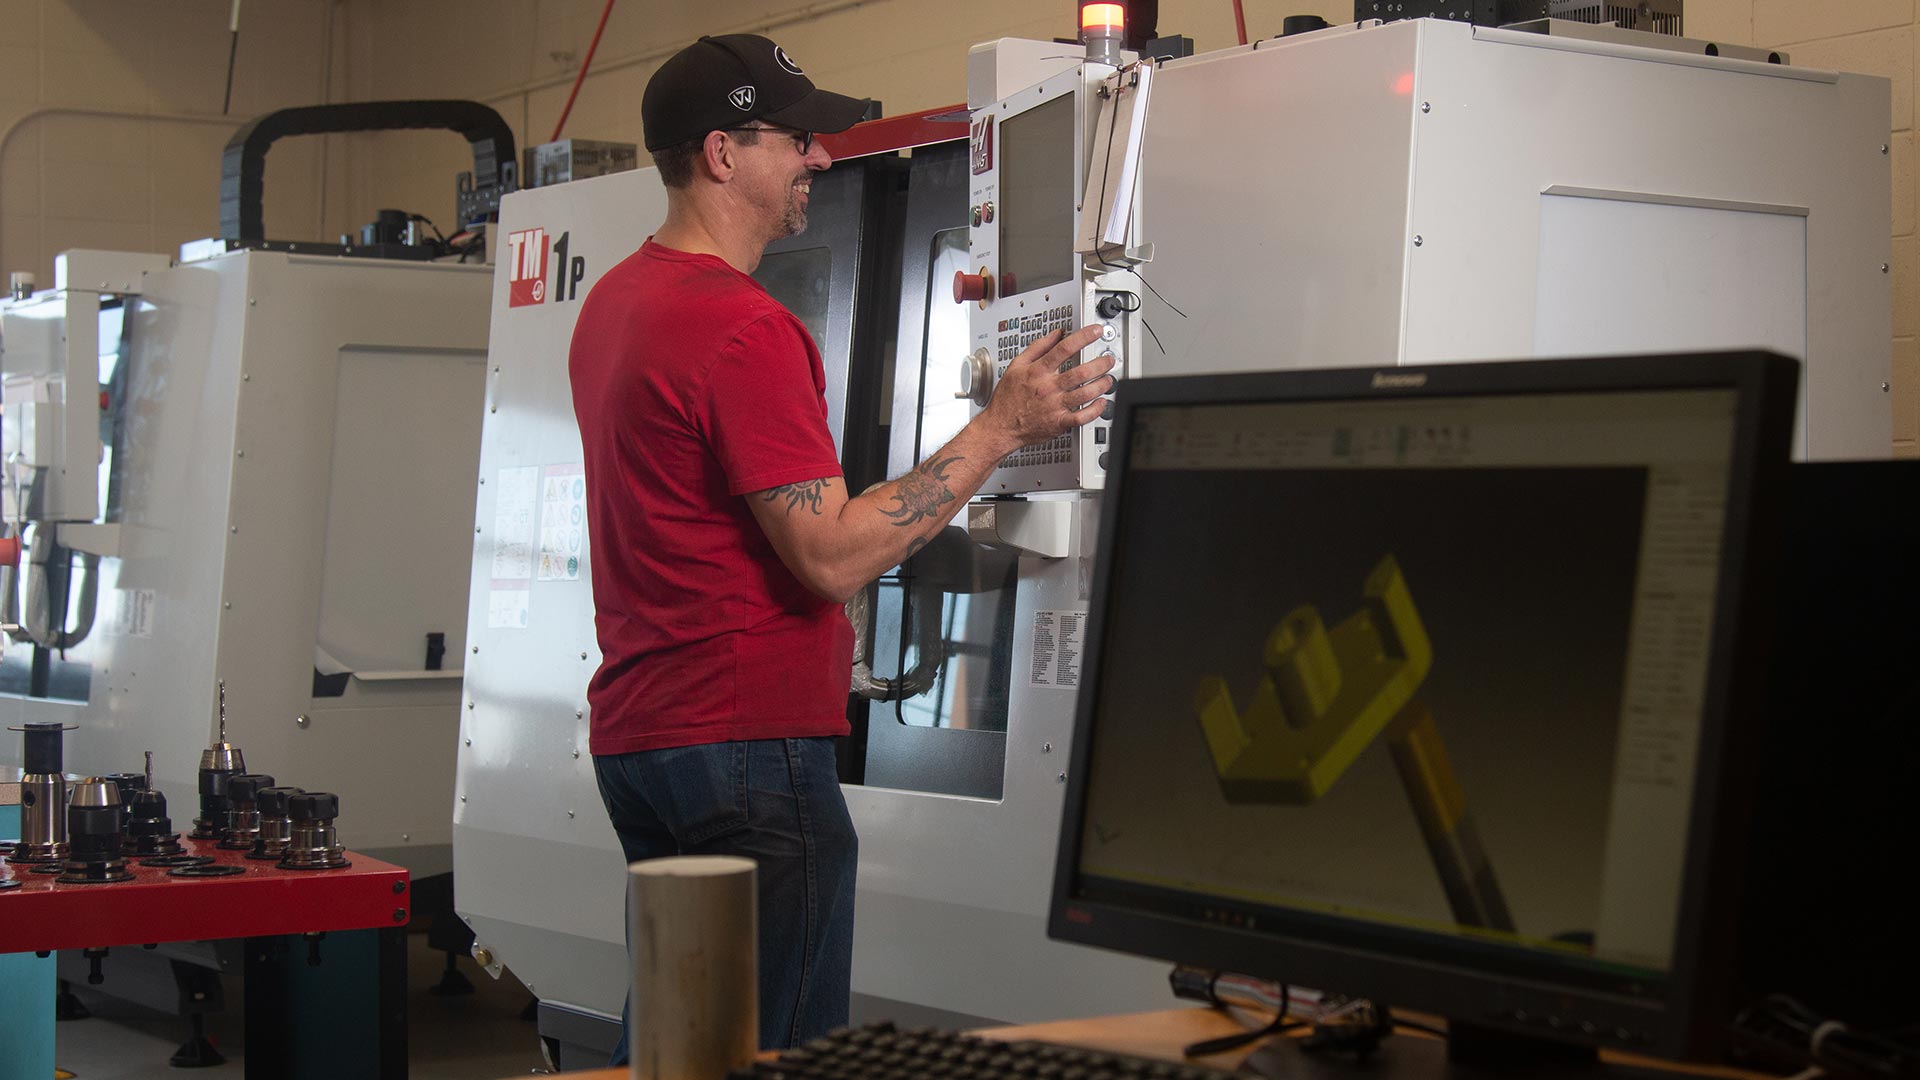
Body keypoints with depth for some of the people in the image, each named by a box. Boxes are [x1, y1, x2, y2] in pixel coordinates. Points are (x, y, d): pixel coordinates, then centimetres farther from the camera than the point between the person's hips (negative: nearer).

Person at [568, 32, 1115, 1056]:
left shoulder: (615, 300, 14)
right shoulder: (744, 328, -17)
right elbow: (835, 554, -20)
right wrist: (1001, 426, -17)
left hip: (633, 735, 10)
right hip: (747, 742, -10)